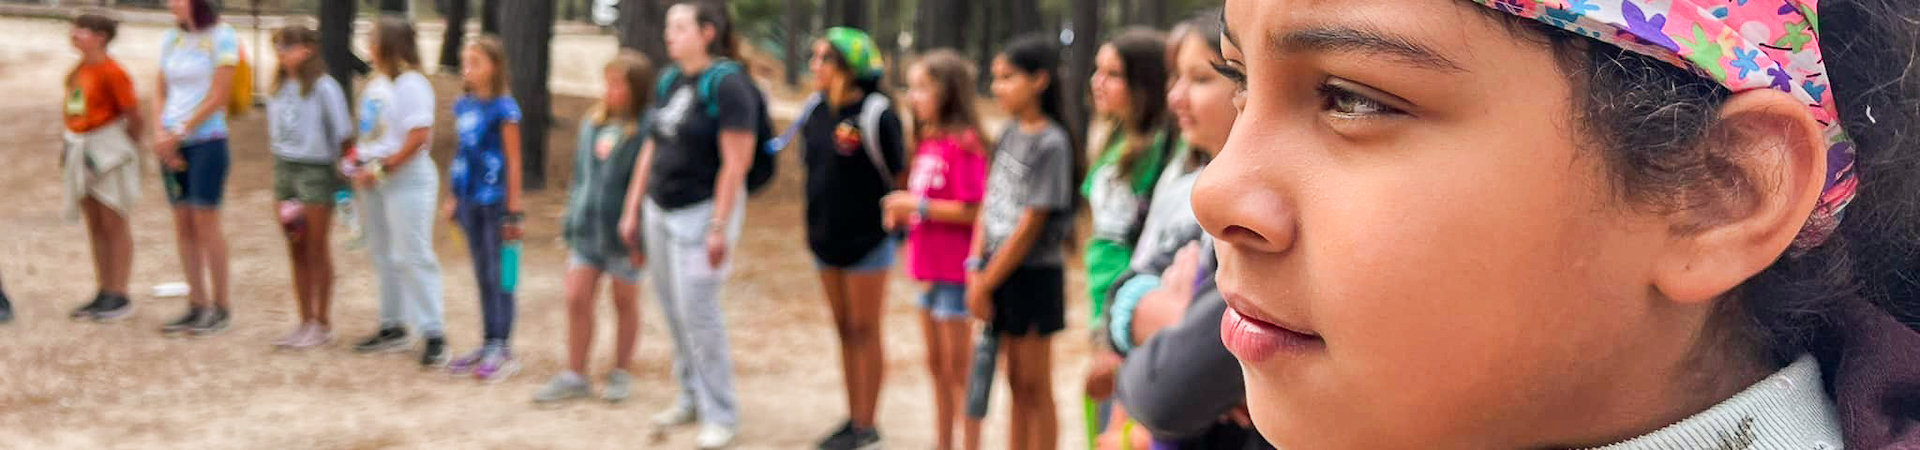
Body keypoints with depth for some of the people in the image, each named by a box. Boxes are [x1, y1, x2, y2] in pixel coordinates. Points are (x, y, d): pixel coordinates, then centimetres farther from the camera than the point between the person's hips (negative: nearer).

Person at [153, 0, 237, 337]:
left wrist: (179, 133, -11)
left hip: (206, 140, -6)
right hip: (172, 143, 6)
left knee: (205, 221, -5)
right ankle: (197, 304, 12)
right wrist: (160, 132, -2)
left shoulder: (221, 37, -7)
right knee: (183, 224, 6)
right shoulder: (171, 39, 11)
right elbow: (161, 91, 14)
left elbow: (218, 97, -11)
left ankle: (220, 307, 3)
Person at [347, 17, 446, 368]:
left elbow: (418, 138, -20)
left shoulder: (411, 84, -14)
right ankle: (393, 328, 25)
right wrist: (359, 159, 5)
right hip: (375, 180, 9)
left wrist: (381, 169, -18)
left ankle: (434, 334, -6)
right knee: (383, 256, 15)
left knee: (413, 257, -9)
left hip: (406, 180, -9)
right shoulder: (376, 83, 12)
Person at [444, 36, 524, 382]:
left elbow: (513, 160, -10)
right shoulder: (463, 106, 9)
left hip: (495, 201, -7)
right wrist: (454, 198, 16)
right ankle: (488, 346, 21)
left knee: (498, 275, -1)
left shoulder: (504, 109, -10)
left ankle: (501, 350, 6)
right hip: (470, 202, 7)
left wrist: (514, 210, -11)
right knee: (482, 275, 13)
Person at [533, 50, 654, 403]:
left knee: (625, 301, 10)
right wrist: (571, 223, 15)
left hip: (623, 235, -6)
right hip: (587, 229, 6)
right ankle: (574, 377, 14)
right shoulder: (592, 125, 7)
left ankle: (621, 374, 24)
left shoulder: (645, 130, -15)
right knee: (576, 298, 4)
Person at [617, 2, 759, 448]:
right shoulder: (668, 80, 8)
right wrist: (633, 209, 15)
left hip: (703, 209, -7)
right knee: (673, 308, 10)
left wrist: (719, 227, -19)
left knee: (697, 310, -7)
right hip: (660, 209, 7)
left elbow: (736, 162, -17)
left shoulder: (727, 84, -14)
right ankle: (691, 398, 24)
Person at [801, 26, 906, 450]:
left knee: (864, 331, 1)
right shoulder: (816, 112, 4)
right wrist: (815, 225, 13)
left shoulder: (876, 114, -17)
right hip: (827, 238, 7)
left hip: (868, 240, -7)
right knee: (844, 330, 14)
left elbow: (899, 174, -11)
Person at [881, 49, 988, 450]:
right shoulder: (927, 142, 11)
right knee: (937, 365, 18)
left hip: (955, 270, -9)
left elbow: (971, 210, -21)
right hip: (930, 267, 9)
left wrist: (918, 206, -17)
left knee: (958, 368, -1)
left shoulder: (962, 143, -16)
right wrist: (902, 212, 2)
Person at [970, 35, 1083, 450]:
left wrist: (987, 283, -12)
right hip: (1000, 272, 7)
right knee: (1016, 382, 15)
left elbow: (1030, 226, -17)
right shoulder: (1009, 135, 7)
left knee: (1035, 386, 2)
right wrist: (977, 270, -2)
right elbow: (989, 206, 8)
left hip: (1034, 274, -7)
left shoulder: (1052, 143, -16)